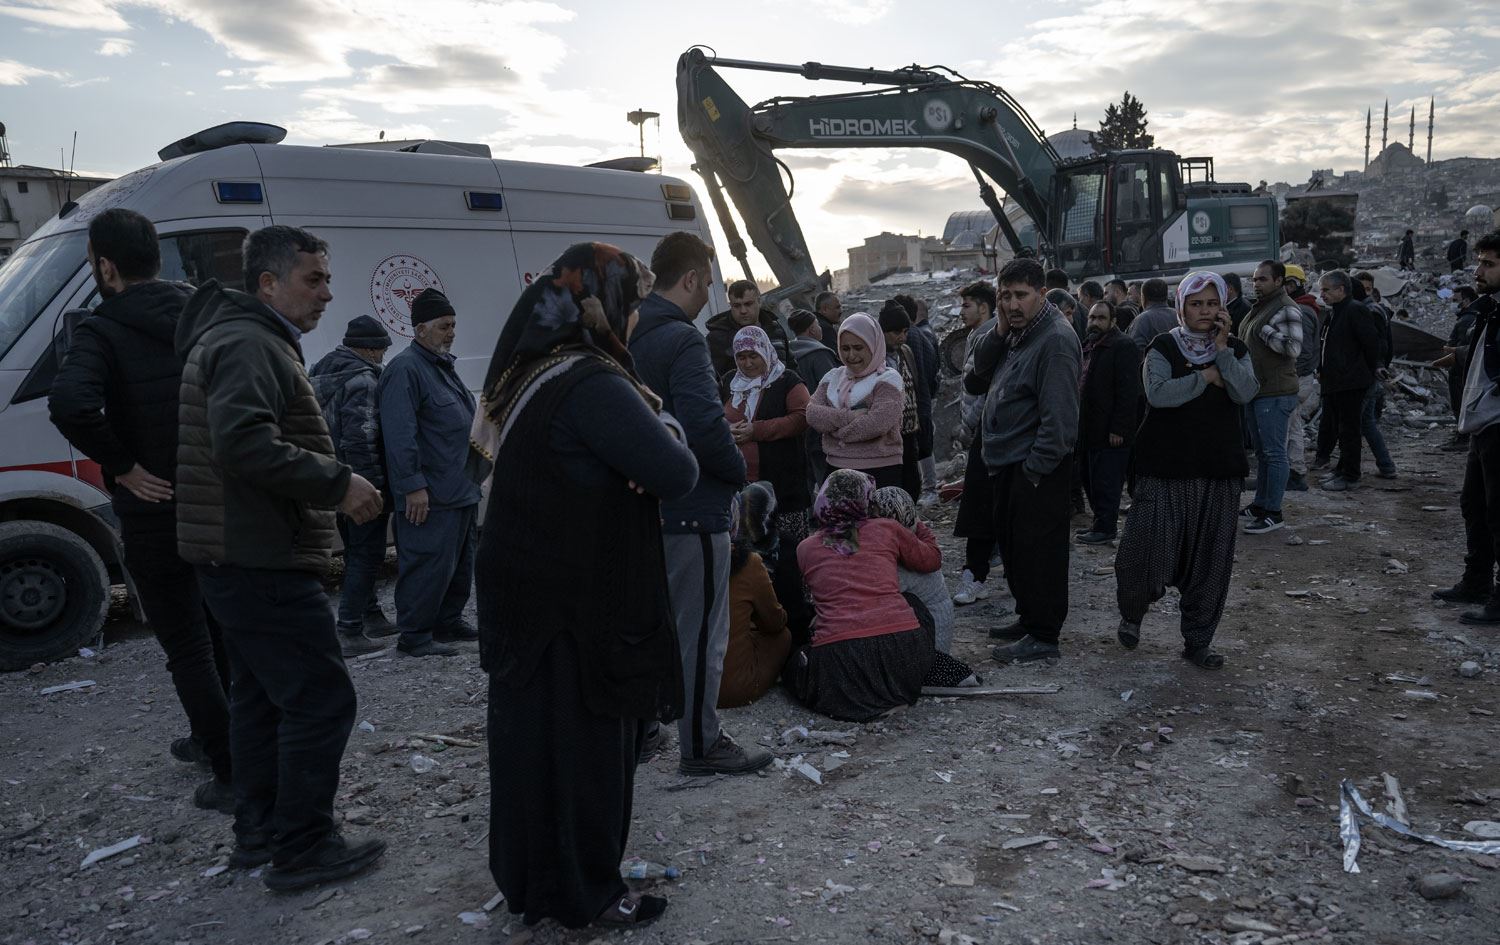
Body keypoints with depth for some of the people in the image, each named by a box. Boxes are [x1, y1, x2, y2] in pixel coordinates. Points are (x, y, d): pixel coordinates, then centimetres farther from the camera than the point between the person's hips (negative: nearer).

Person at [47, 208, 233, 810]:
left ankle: (234, 774, 5)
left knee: (187, 649, 4)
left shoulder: (103, 332, -13)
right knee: (217, 634, 23)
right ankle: (211, 738, 39)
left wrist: (122, 467, -19)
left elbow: (69, 404, -32)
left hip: (156, 515, -6)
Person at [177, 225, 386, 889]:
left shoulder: (243, 339, 19)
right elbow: (244, 443, -30)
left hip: (237, 559, 12)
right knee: (321, 699, -6)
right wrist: (338, 484, -25)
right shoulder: (249, 345, -16)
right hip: (262, 562, -11)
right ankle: (302, 851, 4)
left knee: (260, 695, 19)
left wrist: (330, 485, 14)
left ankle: (257, 832, 31)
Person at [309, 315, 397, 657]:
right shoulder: (362, 381, -17)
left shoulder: (320, 374, 14)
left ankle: (371, 616, 31)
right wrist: (374, 486, -21)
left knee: (357, 553, 19)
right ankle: (349, 632, -3)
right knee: (367, 555, -3)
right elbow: (360, 439, -25)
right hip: (362, 485, -10)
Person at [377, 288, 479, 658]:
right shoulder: (405, 369, -14)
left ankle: (448, 621, 28)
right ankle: (414, 635, 4)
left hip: (462, 490, 10)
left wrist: (474, 474, 25)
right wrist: (413, 486, -25)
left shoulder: (444, 366, 18)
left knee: (461, 564, 16)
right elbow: (400, 434, -22)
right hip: (430, 496, -10)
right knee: (429, 565, -6)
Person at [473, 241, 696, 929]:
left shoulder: (531, 370, 9)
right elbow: (677, 473, -25)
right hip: (579, 606, -9)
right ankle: (585, 896, 22)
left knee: (536, 733, 18)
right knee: (586, 742, 6)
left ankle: (531, 881, 35)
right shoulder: (592, 384, -22)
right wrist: (664, 432, -3)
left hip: (525, 591, 9)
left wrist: (644, 433, -4)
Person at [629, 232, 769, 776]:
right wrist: (739, 470, -8)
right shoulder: (681, 339, -18)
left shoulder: (627, 337, 9)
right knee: (700, 632, 3)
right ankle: (700, 746, 13)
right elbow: (706, 427, -26)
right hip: (692, 512, -9)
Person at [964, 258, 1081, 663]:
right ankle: (1028, 618, 32)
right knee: (1013, 546, 18)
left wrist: (1034, 468, -20)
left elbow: (1059, 417, -22)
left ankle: (1043, 637, 8)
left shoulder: (1055, 340, -18)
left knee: (1038, 551, -2)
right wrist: (998, 333, -6)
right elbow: (977, 374, 7)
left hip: (1036, 470, -10)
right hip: (1008, 463, 10)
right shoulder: (1015, 333, 12)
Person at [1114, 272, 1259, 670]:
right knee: (1146, 551, -5)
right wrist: (1206, 376, -11)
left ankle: (1197, 640, 19)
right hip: (1166, 469, -3)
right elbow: (1158, 393, -19)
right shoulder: (1163, 347, -1)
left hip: (1219, 472, 3)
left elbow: (1244, 393, -10)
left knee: (1210, 560, 6)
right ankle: (1132, 614, 24)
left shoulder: (1235, 349, 9)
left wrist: (1222, 348, -14)